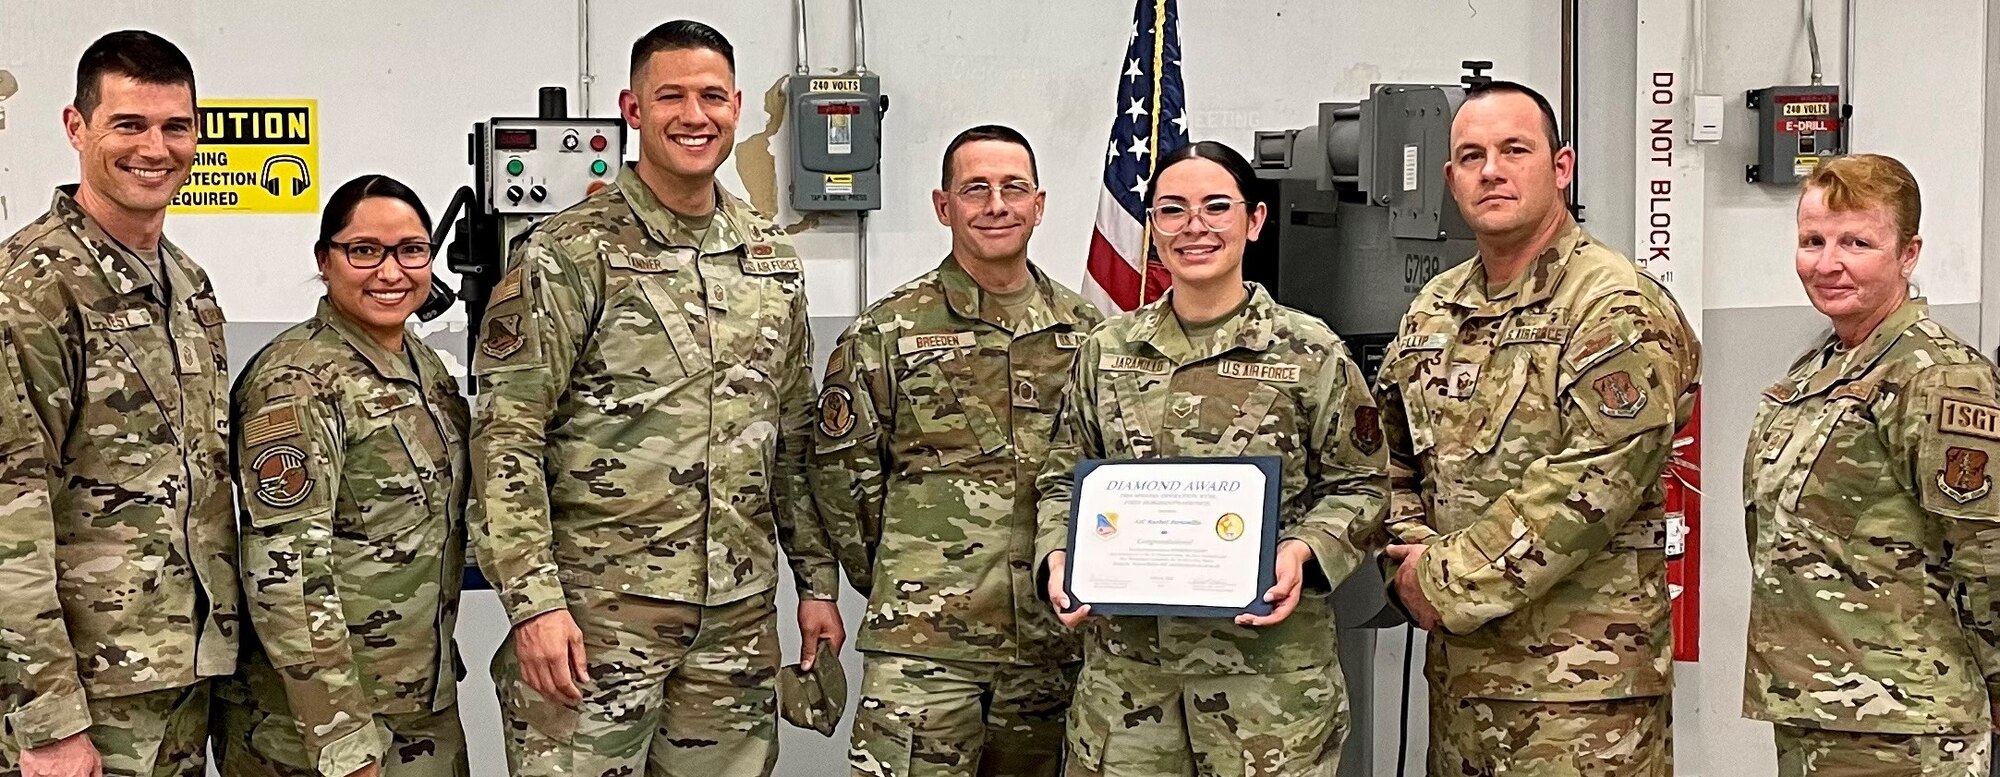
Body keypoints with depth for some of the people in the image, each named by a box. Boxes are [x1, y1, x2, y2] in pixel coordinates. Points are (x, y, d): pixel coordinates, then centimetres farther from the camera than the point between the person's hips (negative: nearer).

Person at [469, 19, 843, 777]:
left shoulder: (772, 259, 11)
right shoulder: (568, 254, -7)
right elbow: (506, 440, -11)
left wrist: (817, 579, 12)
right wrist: (535, 601, -17)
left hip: (738, 618, 5)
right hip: (596, 613, -5)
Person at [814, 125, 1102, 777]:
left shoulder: (1087, 333, 9)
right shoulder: (887, 332, -1)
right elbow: (840, 472, 2)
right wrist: (902, 584, 4)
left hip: (1053, 643, 4)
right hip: (923, 646, -3)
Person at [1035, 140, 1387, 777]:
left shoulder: (1311, 353, -1)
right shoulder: (1107, 352, 8)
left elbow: (1359, 485, 3)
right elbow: (1064, 480, 15)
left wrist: (1303, 552, -15)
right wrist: (1059, 556, -4)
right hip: (1125, 655, 3)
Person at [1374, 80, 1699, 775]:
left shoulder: (1618, 309, -11)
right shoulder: (1433, 311, 12)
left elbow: (1587, 489, -19)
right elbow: (1395, 458, 18)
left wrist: (1450, 581, -16)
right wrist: (1411, 560, -1)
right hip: (1457, 668, 7)